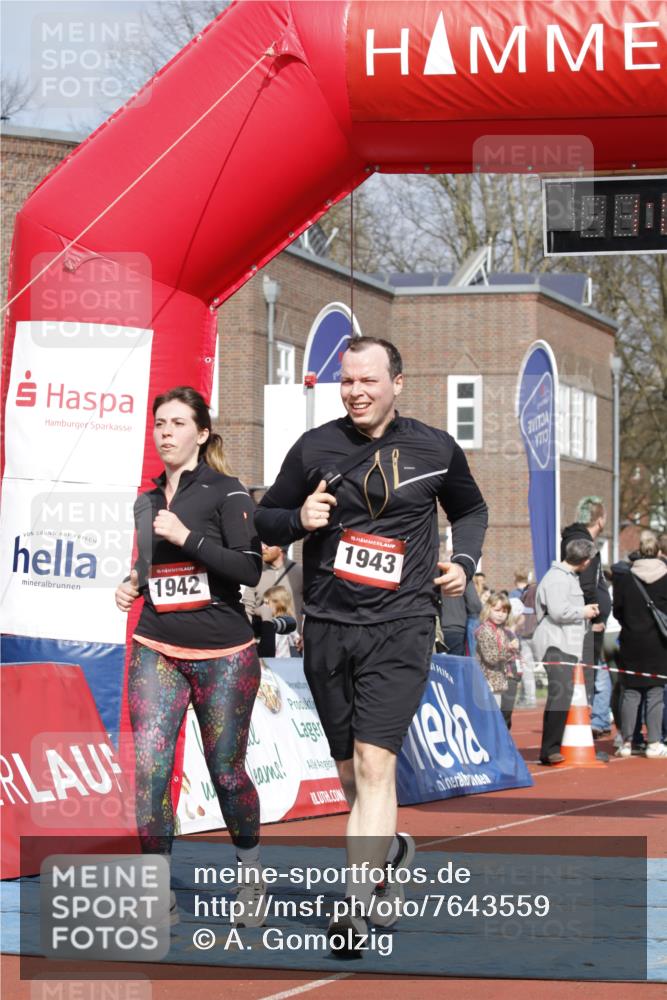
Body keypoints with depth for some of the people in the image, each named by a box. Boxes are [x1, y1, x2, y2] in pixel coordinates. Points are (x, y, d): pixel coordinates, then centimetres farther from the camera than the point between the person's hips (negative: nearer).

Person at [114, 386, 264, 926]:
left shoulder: (226, 492, -4)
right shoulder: (148, 502, 13)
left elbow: (250, 568, -14)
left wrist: (188, 537, -20)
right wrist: (134, 586, 7)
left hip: (223, 654, -4)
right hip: (157, 652, 4)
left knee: (226, 771, 3)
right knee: (148, 766, -11)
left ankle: (252, 876, 28)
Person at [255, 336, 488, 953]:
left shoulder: (435, 450, 3)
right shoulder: (314, 448, 3)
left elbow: (471, 509, 22)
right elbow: (265, 519, 11)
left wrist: (463, 563, 5)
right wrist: (299, 519, -11)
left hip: (399, 626, -3)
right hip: (327, 628, 3)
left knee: (374, 762, -16)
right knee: (350, 770, 12)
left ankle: (356, 903, -19)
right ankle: (392, 851, 40)